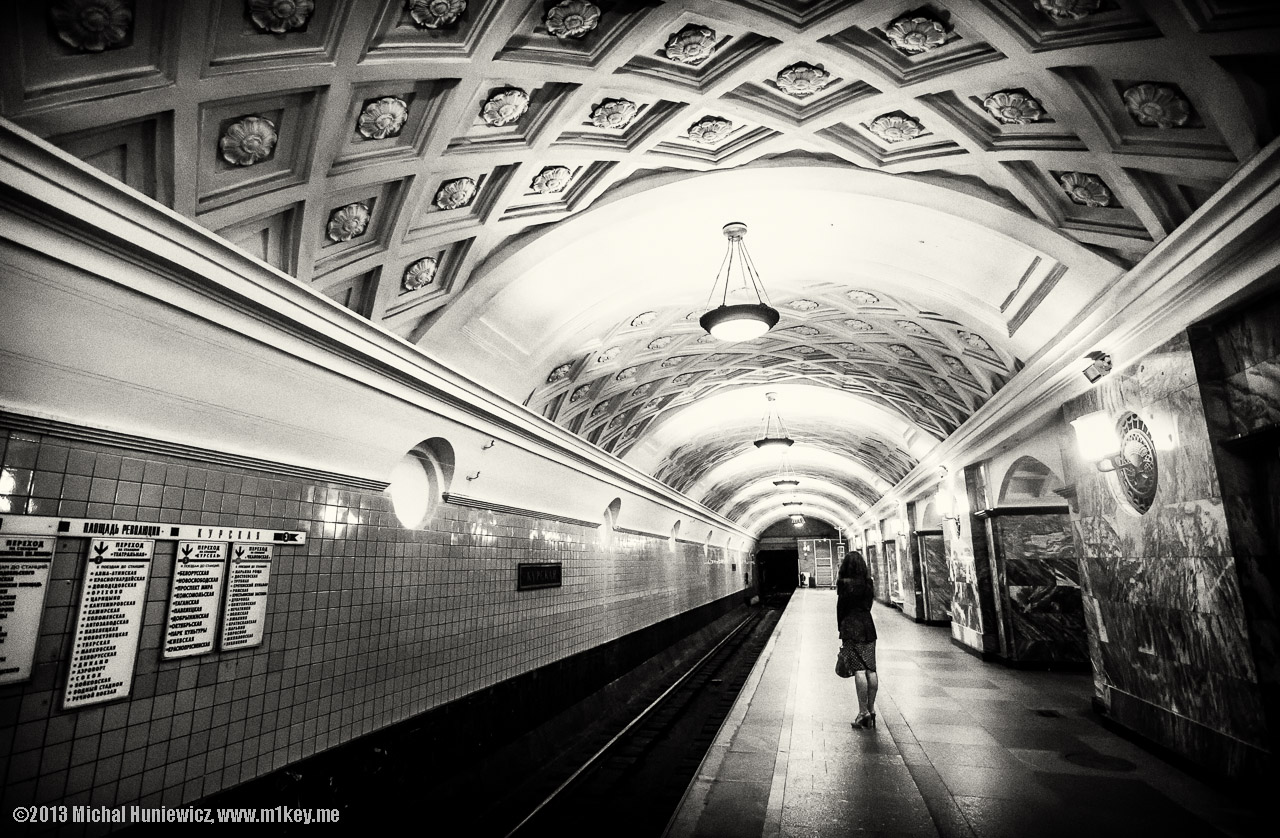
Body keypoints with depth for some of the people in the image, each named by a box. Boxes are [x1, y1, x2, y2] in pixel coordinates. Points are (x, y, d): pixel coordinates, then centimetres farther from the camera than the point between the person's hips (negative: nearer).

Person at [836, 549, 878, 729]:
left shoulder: (844, 583, -10)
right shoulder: (868, 583, 5)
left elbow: (841, 608, -6)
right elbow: (868, 606, 10)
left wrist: (841, 630, 2)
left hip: (851, 627, -6)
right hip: (868, 626, 6)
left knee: (859, 669, -6)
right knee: (871, 669, 8)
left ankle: (863, 712, -5)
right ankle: (871, 708, 16)